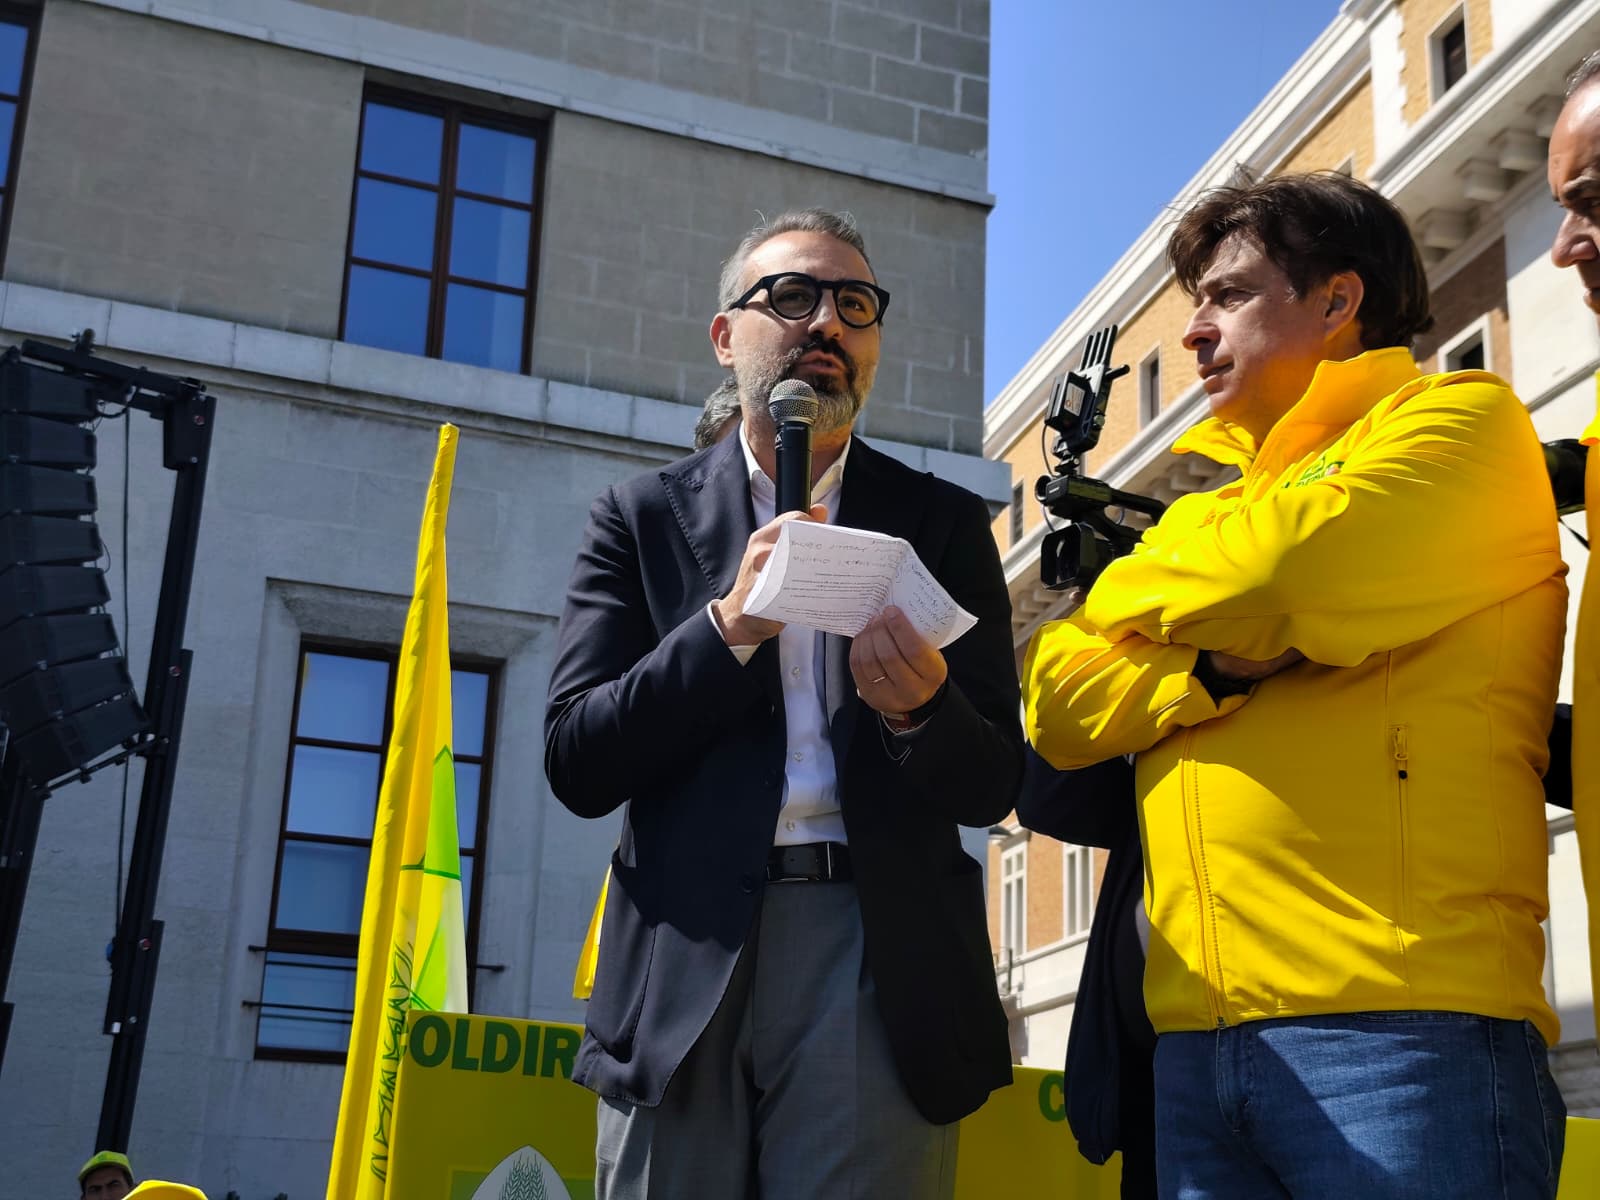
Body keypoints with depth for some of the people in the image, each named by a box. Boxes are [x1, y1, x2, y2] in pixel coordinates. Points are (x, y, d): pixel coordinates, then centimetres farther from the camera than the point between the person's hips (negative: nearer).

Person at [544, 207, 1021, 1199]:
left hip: (879, 960, 0)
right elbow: (578, 766, -1)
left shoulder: (944, 523, 9)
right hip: (684, 962, 0)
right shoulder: (643, 517, 8)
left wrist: (919, 709, -17)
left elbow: (993, 788, 5)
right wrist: (730, 627, -14)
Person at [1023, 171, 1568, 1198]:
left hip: (1400, 1023, -6)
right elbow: (1057, 707, 11)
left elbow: (1283, 577, -15)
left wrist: (1126, 600, 5)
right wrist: (1217, 662, -8)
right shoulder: (1202, 513, 23)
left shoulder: (1464, 421, 4)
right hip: (1196, 1040, 6)